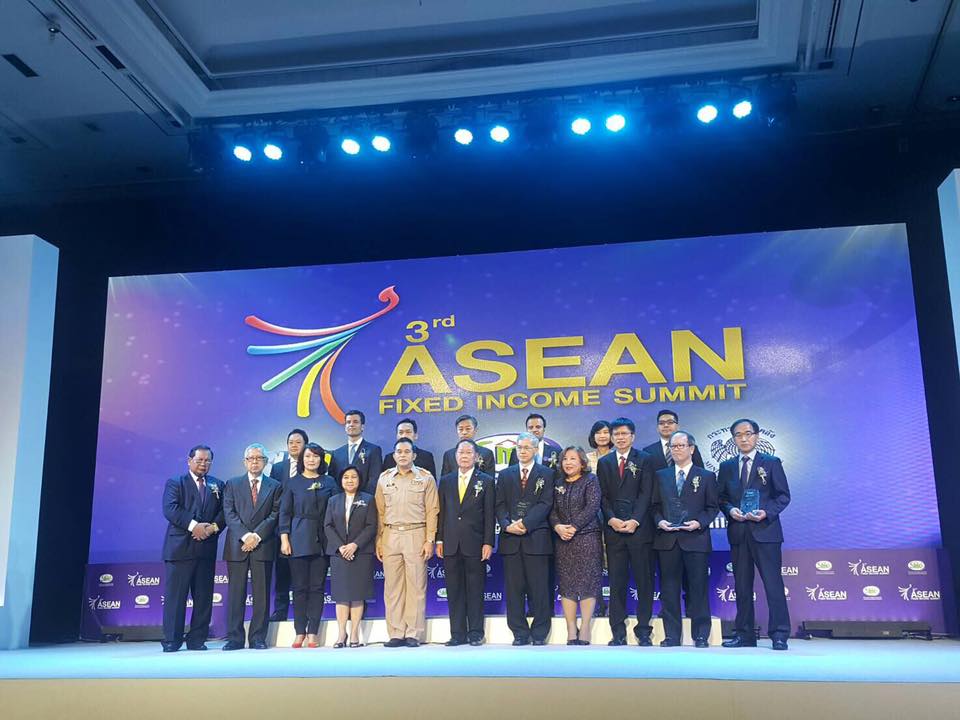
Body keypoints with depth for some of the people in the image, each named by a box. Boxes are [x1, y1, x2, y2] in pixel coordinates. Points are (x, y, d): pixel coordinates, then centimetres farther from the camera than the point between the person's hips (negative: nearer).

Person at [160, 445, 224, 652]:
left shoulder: (217, 485, 17)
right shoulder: (174, 483, 6)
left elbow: (224, 510, 8)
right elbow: (170, 509, -9)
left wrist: (214, 527, -10)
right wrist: (193, 525, -17)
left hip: (207, 548, 4)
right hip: (180, 547, -3)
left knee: (203, 596, 4)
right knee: (175, 595, -2)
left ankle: (197, 639, 10)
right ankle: (171, 640, 4)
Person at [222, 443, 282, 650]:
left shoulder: (275, 487, 11)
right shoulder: (232, 484, 12)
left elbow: (275, 515, 1)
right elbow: (229, 513, 1)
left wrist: (257, 536, -11)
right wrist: (245, 536, -11)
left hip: (263, 546, 0)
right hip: (237, 545, 0)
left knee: (262, 594, 1)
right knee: (235, 593, 1)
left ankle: (258, 638, 6)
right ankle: (234, 637, 6)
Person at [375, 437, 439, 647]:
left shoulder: (426, 478, 5)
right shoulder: (384, 479, 12)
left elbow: (432, 511, 2)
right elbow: (380, 512, 13)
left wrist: (430, 540, -6)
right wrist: (378, 541, 6)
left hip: (416, 535, -2)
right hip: (390, 535, 3)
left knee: (416, 586, -2)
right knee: (392, 586, 3)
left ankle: (414, 634, 3)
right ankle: (396, 633, 8)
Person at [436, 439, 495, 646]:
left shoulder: (486, 481, 5)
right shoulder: (446, 481, 13)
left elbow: (490, 514, 0)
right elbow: (441, 512, 11)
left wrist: (488, 543, -7)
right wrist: (439, 540, 4)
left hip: (475, 544, -3)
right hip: (451, 544, 3)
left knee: (475, 590, 2)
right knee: (454, 591, 4)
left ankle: (476, 633, 9)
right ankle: (457, 633, 10)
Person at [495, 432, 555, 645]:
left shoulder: (546, 474, 7)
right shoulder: (505, 475, 15)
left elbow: (545, 504, -4)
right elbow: (500, 505, 8)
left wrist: (525, 523, -15)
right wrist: (507, 525, -10)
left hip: (536, 538, -2)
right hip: (511, 539, 3)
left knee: (539, 588, -1)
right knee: (513, 588, 3)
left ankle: (539, 633, 8)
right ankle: (520, 633, 10)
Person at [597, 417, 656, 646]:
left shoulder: (644, 460, 4)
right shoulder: (604, 462, 13)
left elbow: (646, 493, -3)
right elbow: (602, 496, 7)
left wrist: (635, 521, -14)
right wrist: (611, 519, -8)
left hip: (639, 528, -2)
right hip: (613, 529, 2)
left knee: (644, 580, 1)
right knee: (616, 582, 3)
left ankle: (643, 631, 8)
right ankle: (618, 633, 8)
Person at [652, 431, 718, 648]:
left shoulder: (706, 476, 7)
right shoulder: (661, 475, 14)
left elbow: (713, 507, 5)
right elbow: (655, 506, 13)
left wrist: (699, 522, -11)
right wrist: (660, 521, -6)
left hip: (696, 539, -2)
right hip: (667, 540, 2)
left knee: (698, 587, 1)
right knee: (669, 589, 4)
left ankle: (701, 635, 10)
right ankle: (671, 635, 10)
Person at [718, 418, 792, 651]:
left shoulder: (771, 463, 4)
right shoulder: (726, 466, 14)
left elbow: (783, 495, 0)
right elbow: (721, 498, 13)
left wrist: (766, 512, -15)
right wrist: (730, 510, -8)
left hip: (765, 530, -4)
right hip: (738, 533, 4)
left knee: (773, 583, -6)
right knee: (742, 585, 8)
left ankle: (779, 635, 0)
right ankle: (744, 634, 15)